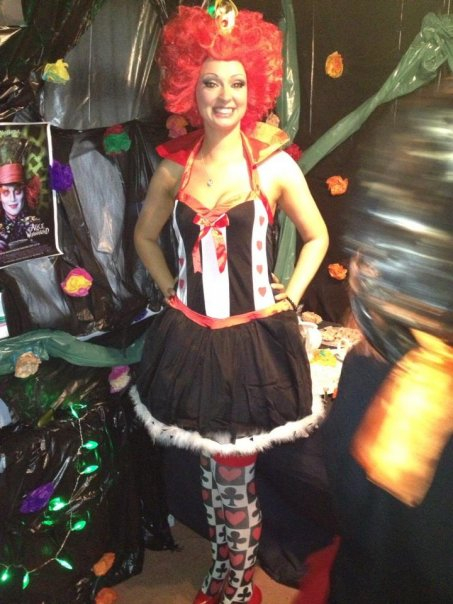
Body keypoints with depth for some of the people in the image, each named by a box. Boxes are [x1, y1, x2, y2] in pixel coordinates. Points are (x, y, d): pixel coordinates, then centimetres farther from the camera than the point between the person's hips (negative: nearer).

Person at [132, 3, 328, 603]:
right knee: (214, 467, 16)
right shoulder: (175, 167, 2)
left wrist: (290, 298, -1)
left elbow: (317, 237, 6)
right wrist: (171, 291, 7)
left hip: (254, 338, -3)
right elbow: (146, 236, 17)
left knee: (232, 471, 5)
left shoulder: (274, 165, -6)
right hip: (190, 337, 3)